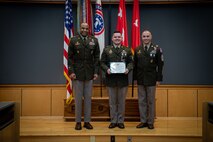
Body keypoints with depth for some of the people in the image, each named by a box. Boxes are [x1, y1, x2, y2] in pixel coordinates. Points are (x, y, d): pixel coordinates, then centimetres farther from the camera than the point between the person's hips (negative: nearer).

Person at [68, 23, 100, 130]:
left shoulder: (94, 40, 7)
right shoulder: (73, 40, 3)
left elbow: (96, 57, 7)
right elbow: (70, 57, 1)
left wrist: (96, 72, 0)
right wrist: (71, 71, -8)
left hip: (89, 74, 2)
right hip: (77, 73, -2)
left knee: (88, 98, 7)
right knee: (78, 99, 4)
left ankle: (87, 121, 17)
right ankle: (78, 122, 15)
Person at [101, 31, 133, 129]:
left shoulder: (127, 50, 8)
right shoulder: (106, 50, 7)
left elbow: (131, 62, 5)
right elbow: (102, 63, 4)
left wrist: (128, 69, -14)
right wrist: (106, 69, -15)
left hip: (123, 79, 0)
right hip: (111, 79, 0)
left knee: (121, 101, 7)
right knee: (112, 102, 8)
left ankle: (120, 121, 18)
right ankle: (113, 121, 18)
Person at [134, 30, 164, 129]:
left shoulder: (157, 49, -2)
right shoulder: (137, 50, 7)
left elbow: (160, 65, -3)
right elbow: (135, 65, 9)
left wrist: (158, 79, -7)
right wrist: (135, 78, 4)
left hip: (151, 80, -3)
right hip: (140, 80, 3)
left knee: (151, 101, 6)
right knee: (141, 101, 8)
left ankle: (150, 122, 16)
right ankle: (143, 121, 19)